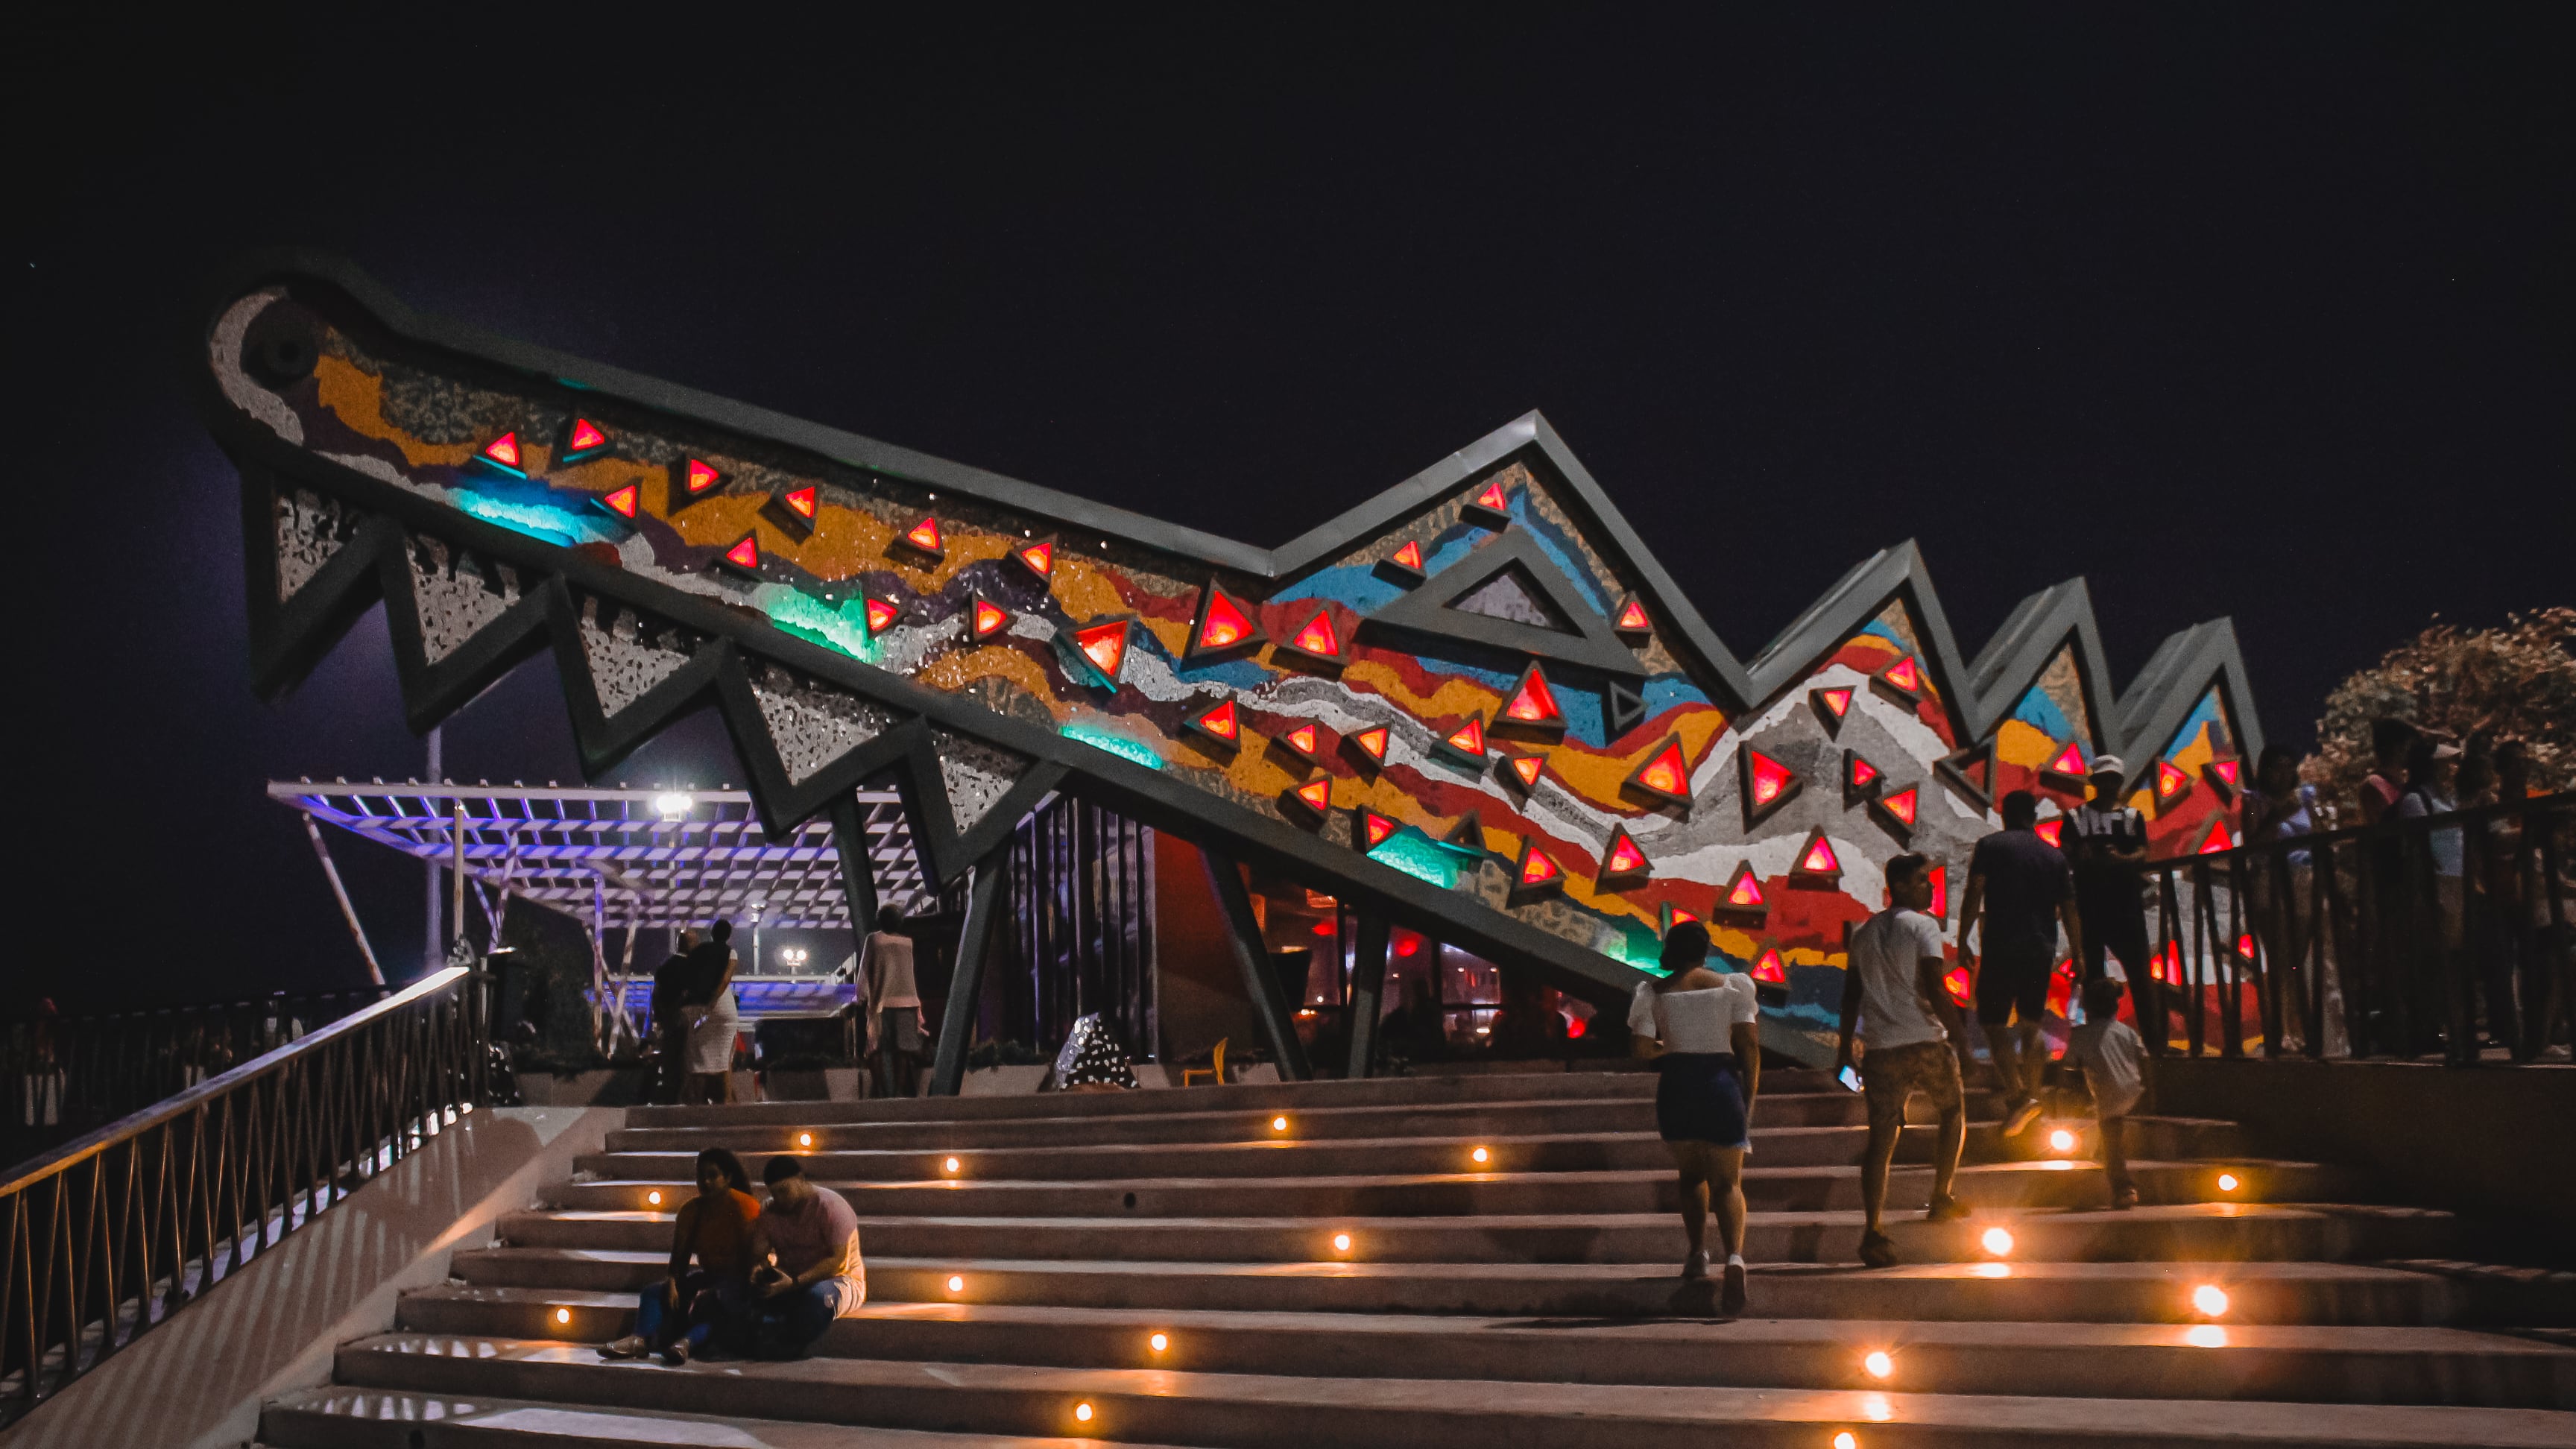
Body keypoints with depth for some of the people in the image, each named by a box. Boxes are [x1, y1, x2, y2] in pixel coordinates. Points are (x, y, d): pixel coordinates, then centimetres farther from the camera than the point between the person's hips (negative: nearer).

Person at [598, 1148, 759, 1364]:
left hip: (736, 1280, -6)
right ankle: (640, 1339, -40)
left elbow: (749, 1255, -17)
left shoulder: (745, 1206, -10)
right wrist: (672, 1283, -18)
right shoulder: (691, 1209, 10)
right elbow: (680, 1254, 4)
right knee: (655, 1291, -16)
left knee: (710, 1301, -38)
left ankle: (687, 1342, -60)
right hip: (708, 1275, 6)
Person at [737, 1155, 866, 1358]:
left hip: (838, 1281, -5)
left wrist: (794, 1283, -30)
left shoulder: (830, 1206, -12)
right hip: (791, 1286, 5)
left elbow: (838, 1260, -20)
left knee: (817, 1296, -41)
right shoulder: (770, 1214, 9)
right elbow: (759, 1256, 4)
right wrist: (759, 1271, -23)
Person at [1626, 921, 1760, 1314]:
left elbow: (1642, 1047, -8)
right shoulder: (1731, 986, 2)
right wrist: (1749, 1102, 1)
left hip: (1676, 1088, 1)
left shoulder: (1655, 992, 1)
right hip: (1722, 1083, -1)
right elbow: (1749, 1044, -4)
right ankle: (1735, 1256, -23)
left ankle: (1698, 1252, 16)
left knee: (1691, 1175, 22)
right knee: (1727, 1182, 0)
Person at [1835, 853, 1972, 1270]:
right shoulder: (1923, 926, -5)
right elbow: (1934, 989, -14)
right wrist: (1958, 1033, -7)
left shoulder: (1863, 933, 13)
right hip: (1926, 1043, -5)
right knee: (1953, 1112, 21)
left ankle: (1873, 1231, -7)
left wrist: (1845, 1047, 20)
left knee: (1882, 1139, 2)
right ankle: (1941, 1198, 21)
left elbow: (1851, 995, 14)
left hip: (1880, 1048, 5)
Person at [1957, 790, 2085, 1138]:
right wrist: (2078, 956, 16)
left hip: (2001, 948, -4)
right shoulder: (2055, 856, 13)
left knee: (1994, 1023, -1)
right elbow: (2069, 912, 11)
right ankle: (2032, 1093, 13)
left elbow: (1973, 896, -6)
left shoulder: (1990, 846, 2)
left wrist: (1962, 942, -3)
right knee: (2032, 1024, 15)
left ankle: (2017, 1095, -14)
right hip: (2042, 949, 4)